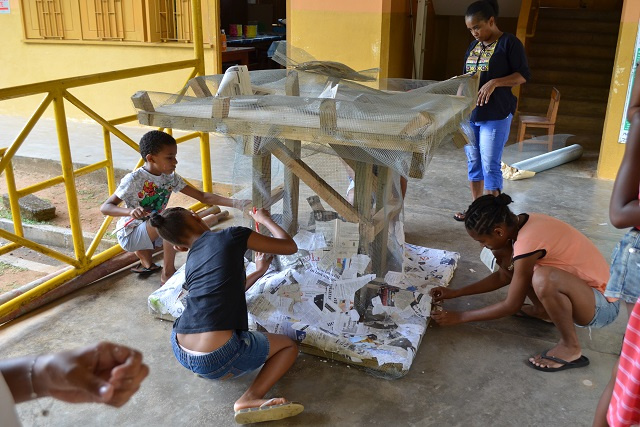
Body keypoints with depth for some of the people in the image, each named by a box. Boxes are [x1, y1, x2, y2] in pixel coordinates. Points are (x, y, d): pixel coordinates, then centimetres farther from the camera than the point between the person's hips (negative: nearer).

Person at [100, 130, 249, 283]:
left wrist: (235, 203, -17)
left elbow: (202, 196, -7)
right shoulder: (134, 180, -22)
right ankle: (168, 274, -14)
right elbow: (105, 207, -21)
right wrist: (130, 211, -40)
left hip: (149, 231, 7)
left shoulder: (170, 177, -5)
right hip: (129, 236, -7)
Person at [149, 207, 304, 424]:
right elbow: (290, 247, 11)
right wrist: (265, 219, 26)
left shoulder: (190, 262, 19)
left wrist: (259, 271, 44)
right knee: (288, 345, 18)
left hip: (180, 353, 7)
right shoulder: (231, 236, 2)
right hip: (218, 357, -7)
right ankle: (249, 399, -4)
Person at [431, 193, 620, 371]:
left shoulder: (527, 242, -30)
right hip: (585, 283, 8)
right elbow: (503, 276, 9)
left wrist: (459, 317, -10)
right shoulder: (520, 224, -4)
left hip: (603, 303, -8)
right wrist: (455, 293, 8)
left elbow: (511, 306, -18)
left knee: (543, 278, -37)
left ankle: (570, 347, -13)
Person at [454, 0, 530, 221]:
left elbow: (523, 75, -9)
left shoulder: (509, 43, -7)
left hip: (496, 116, -7)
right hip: (469, 114, 7)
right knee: (473, 163, 12)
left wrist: (494, 82, -22)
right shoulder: (473, 46, 14)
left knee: (490, 165, -5)